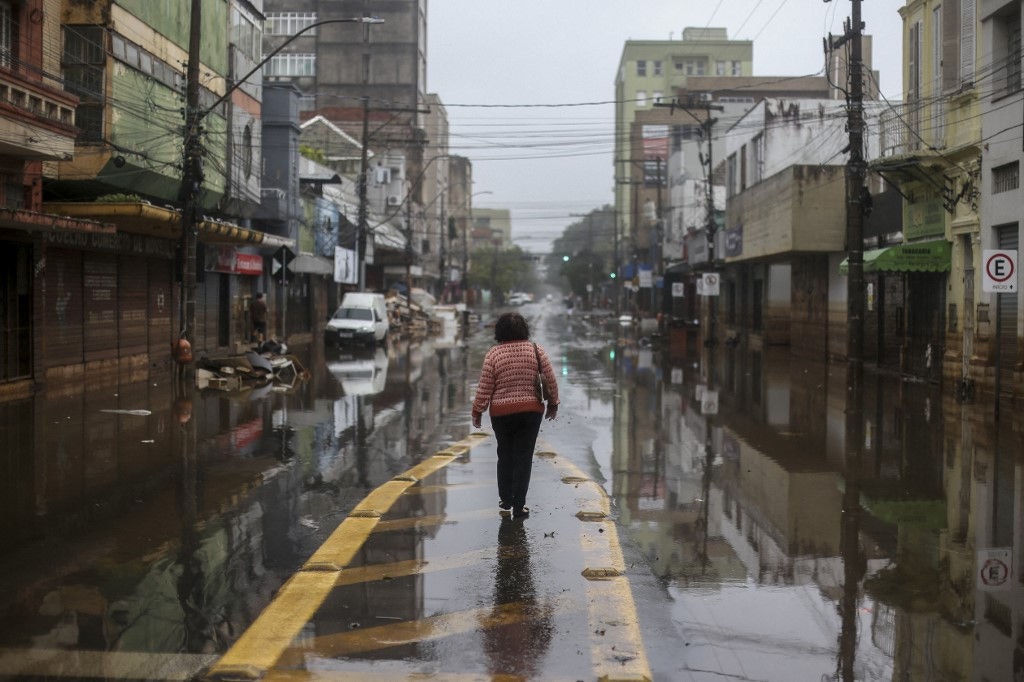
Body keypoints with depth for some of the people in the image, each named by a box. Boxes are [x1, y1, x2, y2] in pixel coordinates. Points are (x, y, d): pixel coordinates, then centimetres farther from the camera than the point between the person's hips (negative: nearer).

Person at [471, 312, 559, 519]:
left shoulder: (494, 354, -7)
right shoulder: (536, 350, -3)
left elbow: (484, 388, -6)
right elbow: (551, 381, 1)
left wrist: (477, 411, 5)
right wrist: (553, 404, 15)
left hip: (501, 413, 0)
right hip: (531, 411, 0)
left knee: (505, 456, 16)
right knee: (524, 458, 5)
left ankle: (505, 501, 23)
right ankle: (519, 506, 6)